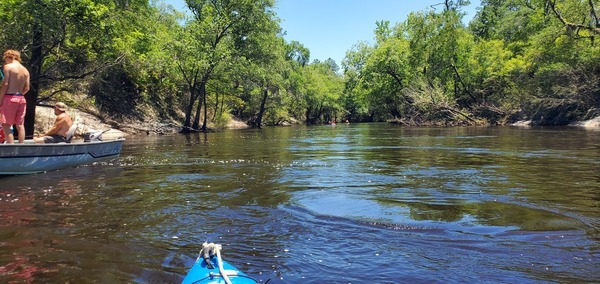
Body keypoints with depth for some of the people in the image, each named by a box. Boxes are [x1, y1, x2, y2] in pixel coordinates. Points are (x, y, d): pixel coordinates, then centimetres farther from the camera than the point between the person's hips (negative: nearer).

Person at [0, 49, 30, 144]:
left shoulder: (8, 67, -4)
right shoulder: (25, 70, 12)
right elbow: (27, 88, 9)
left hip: (10, 98, -6)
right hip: (21, 99, 6)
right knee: (20, 125, 8)